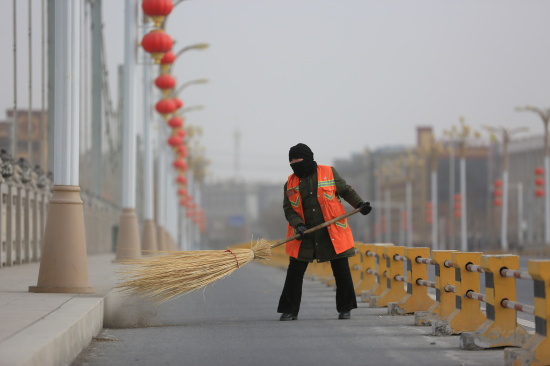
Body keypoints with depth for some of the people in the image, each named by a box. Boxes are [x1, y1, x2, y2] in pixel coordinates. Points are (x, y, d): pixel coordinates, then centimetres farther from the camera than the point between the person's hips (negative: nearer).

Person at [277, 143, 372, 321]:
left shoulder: (328, 173, 1)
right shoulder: (290, 183, 6)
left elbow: (346, 191, 12)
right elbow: (288, 208, 5)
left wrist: (360, 204, -2)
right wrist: (298, 225, -12)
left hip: (332, 233, -1)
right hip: (305, 235, 1)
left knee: (341, 271, 2)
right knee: (295, 271, -3)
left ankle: (345, 308, 17)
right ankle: (290, 310, 6)